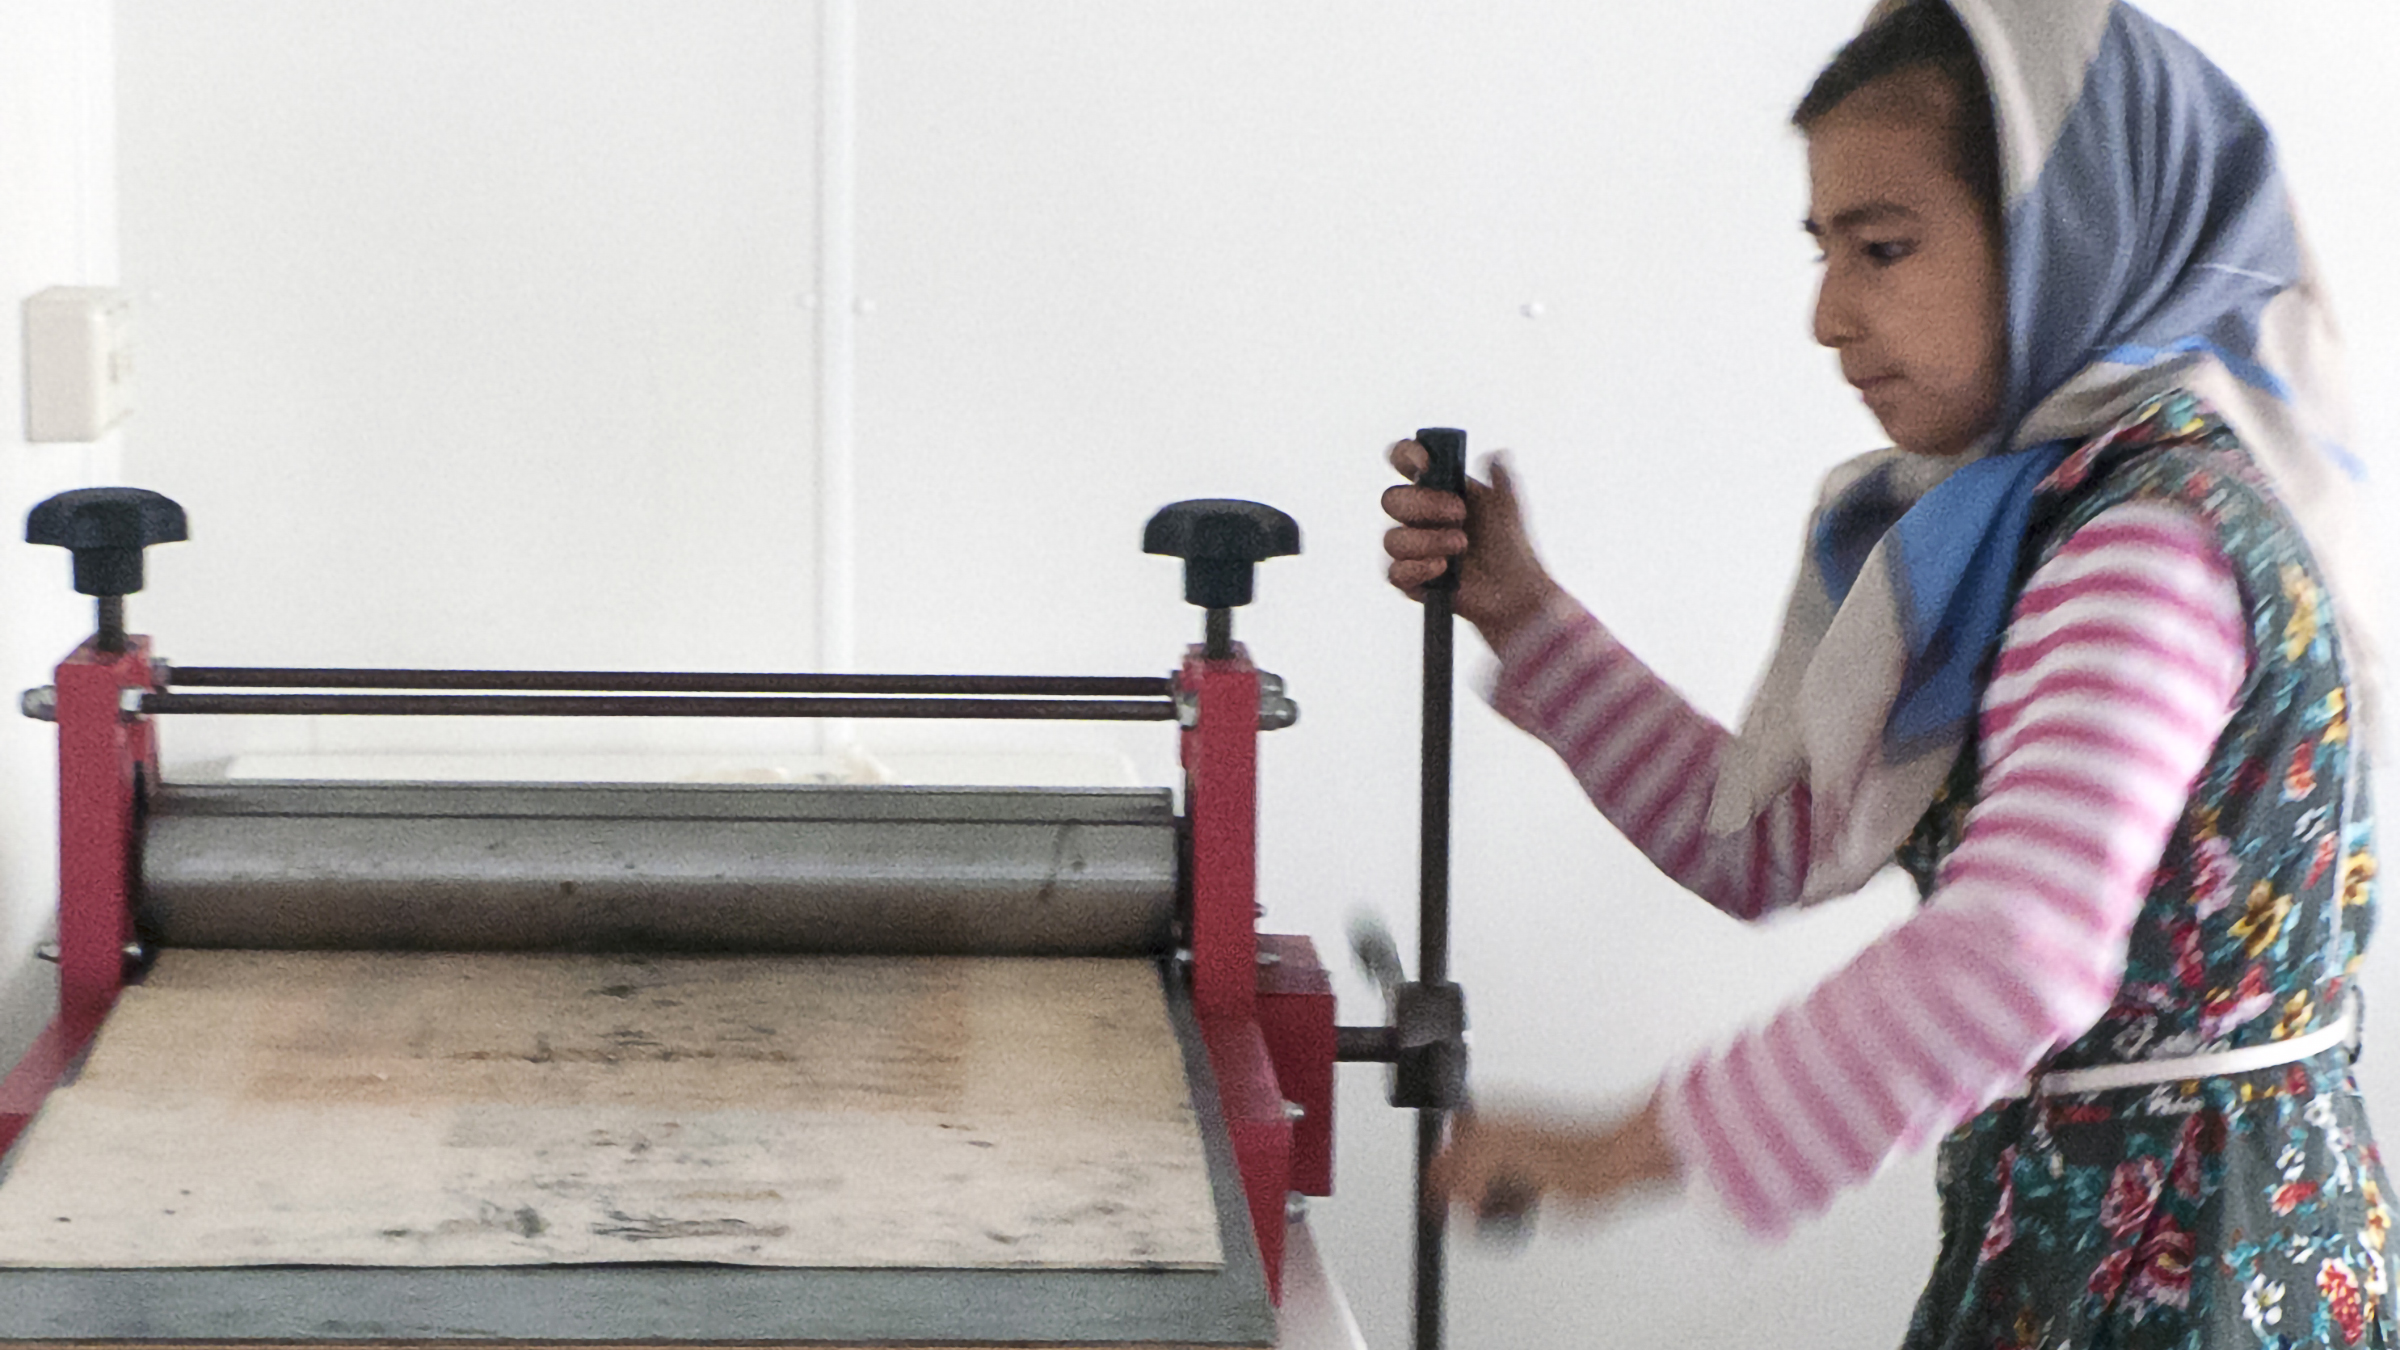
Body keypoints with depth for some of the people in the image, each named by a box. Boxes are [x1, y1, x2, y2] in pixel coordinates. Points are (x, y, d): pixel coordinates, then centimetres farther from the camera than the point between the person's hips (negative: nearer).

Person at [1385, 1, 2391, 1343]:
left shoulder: (2156, 541, -20)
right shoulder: (2030, 516, 12)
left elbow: (2017, 956, -32)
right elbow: (1767, 844, 14)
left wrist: (1630, 1149, -27)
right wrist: (1521, 614, 7)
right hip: (2062, 1232, 9)